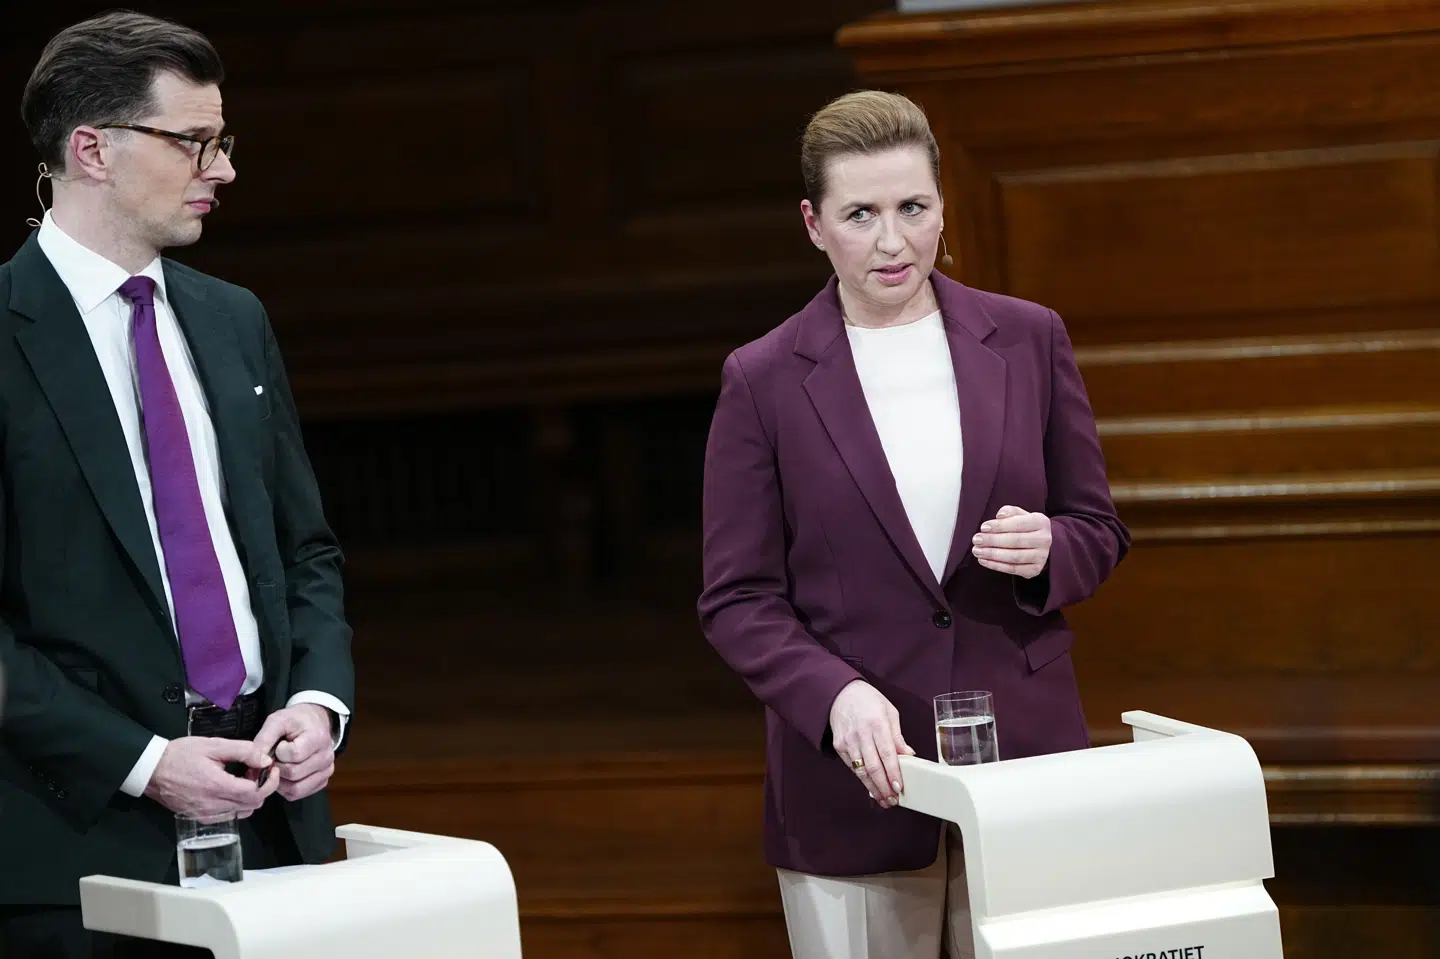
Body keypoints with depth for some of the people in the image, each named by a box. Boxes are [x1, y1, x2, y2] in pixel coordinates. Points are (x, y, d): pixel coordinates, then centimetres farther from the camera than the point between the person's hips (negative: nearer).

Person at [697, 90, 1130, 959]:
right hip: (854, 785, -1)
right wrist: (835, 695, -19)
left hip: (1023, 756, 2)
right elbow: (738, 601, -1)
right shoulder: (764, 381, -1)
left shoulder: (1028, 341, 5)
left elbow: (1098, 529, 11)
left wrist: (1046, 552, -12)